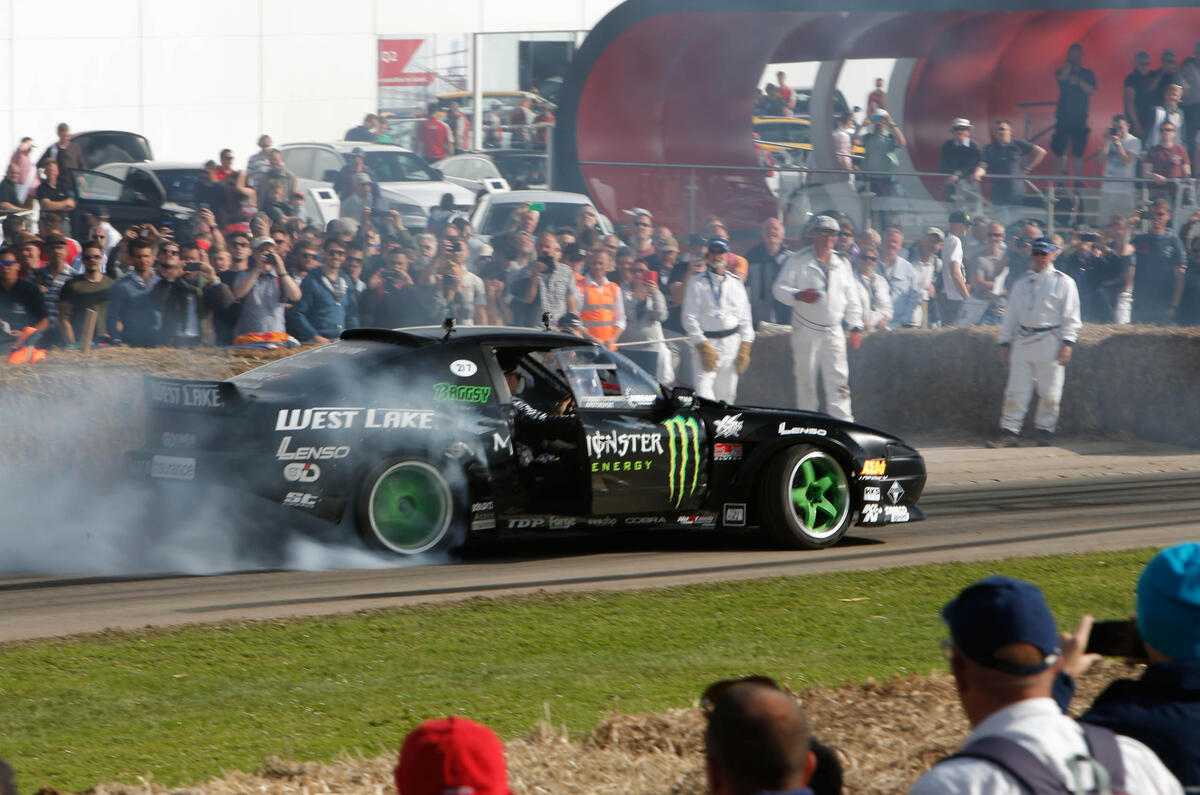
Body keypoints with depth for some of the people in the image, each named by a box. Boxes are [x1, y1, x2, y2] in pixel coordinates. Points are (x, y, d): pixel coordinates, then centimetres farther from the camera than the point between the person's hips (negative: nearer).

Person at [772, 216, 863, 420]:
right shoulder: (798, 261, -2)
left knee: (837, 380, -7)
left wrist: (855, 327, 10)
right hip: (805, 330, -2)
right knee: (806, 381, 2)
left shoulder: (842, 263, 10)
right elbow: (779, 288, -6)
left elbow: (851, 298, 16)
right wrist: (797, 295, -26)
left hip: (833, 331, 2)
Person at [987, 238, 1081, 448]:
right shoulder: (1021, 283, 17)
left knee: (1049, 391, -3)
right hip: (1022, 341, 4)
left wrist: (1067, 343, -10)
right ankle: (1009, 432, 0)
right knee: (1016, 391, -1)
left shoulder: (1063, 283, 4)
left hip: (1050, 341, -4)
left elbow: (1070, 316, 0)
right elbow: (1011, 314, 19)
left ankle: (1045, 431, 8)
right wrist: (1005, 343, 12)